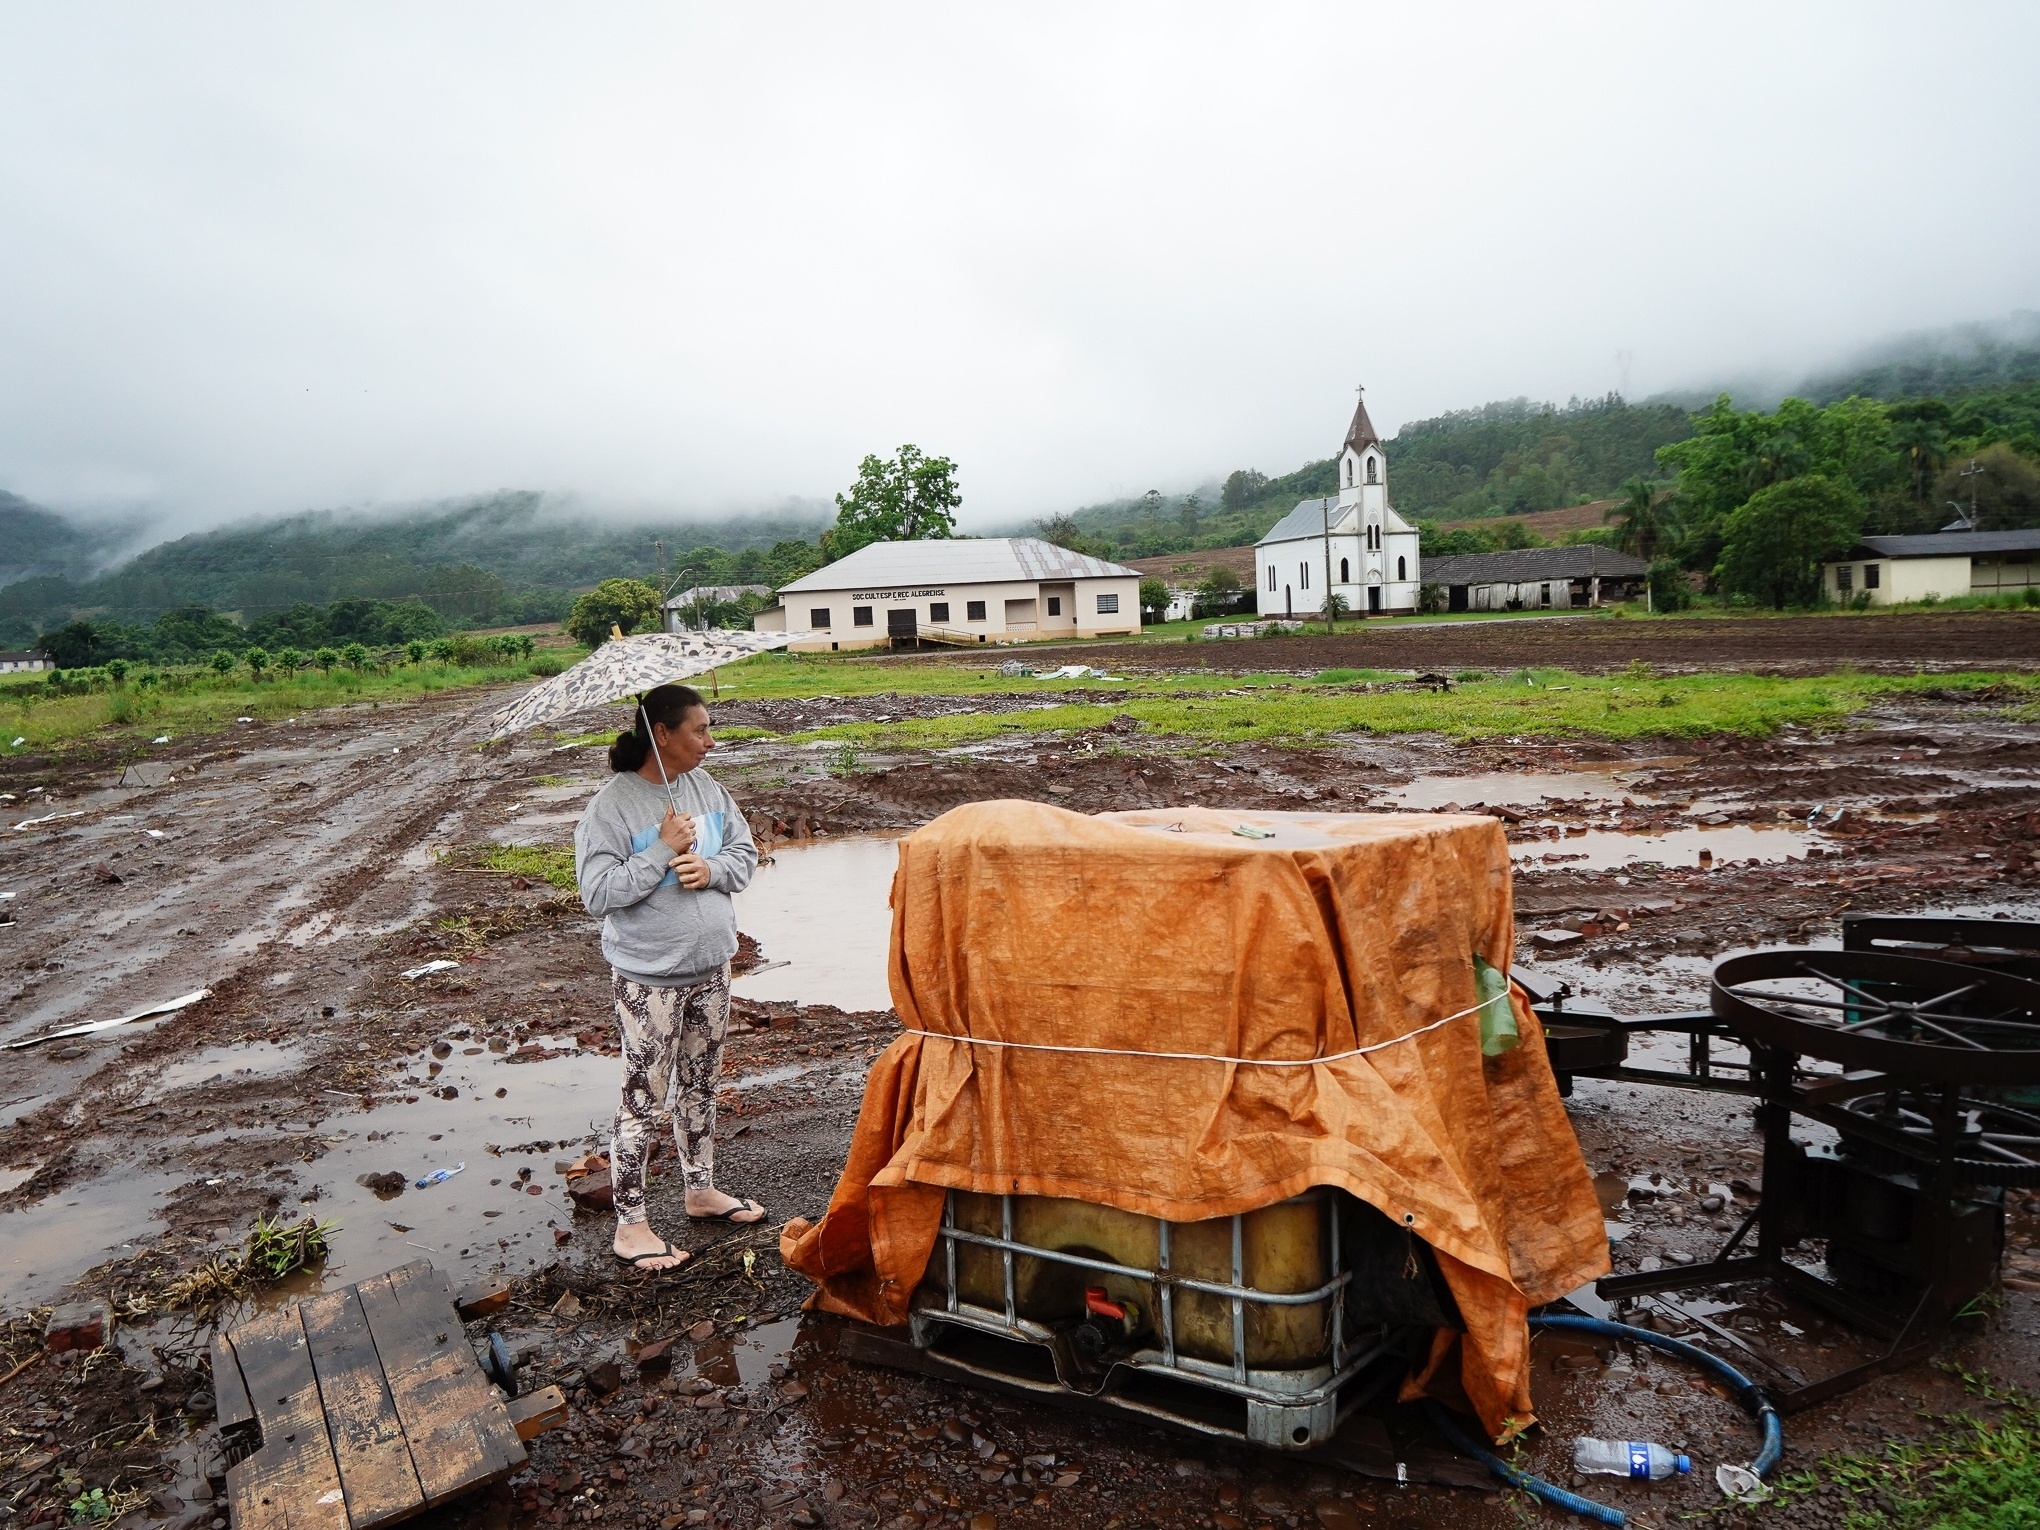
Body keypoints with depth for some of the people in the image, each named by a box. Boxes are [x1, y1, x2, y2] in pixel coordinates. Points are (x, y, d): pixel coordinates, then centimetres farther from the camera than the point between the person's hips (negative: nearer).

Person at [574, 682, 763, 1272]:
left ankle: (702, 1190, 37)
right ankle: (630, 1226, 16)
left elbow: (746, 854, 6)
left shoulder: (706, 788, 3)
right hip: (648, 976, -6)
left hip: (711, 965, 6)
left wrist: (711, 868, -14)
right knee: (644, 1096, 3)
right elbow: (597, 893, -20)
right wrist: (664, 850, -25)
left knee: (701, 1084, 19)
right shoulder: (612, 806, -16)